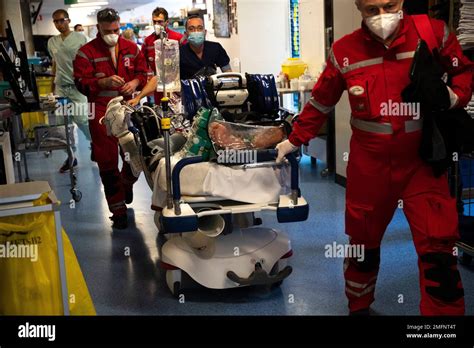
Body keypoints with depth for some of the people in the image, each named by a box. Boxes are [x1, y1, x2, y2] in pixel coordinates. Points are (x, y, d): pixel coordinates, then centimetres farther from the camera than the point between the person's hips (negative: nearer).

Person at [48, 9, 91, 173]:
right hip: (60, 87, 5)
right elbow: (54, 64, 19)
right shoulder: (51, 42, 12)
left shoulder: (80, 38, -2)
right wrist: (52, 86, 19)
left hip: (77, 86, -5)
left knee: (82, 120, -9)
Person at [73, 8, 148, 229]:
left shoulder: (131, 49, 10)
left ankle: (127, 184, 43)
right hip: (101, 113, -3)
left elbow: (143, 72, 15)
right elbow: (82, 83, -6)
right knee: (107, 161, -2)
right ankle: (118, 209, 8)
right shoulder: (86, 52, -1)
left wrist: (135, 82, -7)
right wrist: (104, 82, -23)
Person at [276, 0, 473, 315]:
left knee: (439, 248, -6)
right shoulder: (345, 51, -4)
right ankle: (359, 307, 41)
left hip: (422, 161, -1)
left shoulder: (434, 33, -6)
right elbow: (321, 102, 9)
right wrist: (294, 140, 14)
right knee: (363, 241, 17)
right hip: (368, 165, 1)